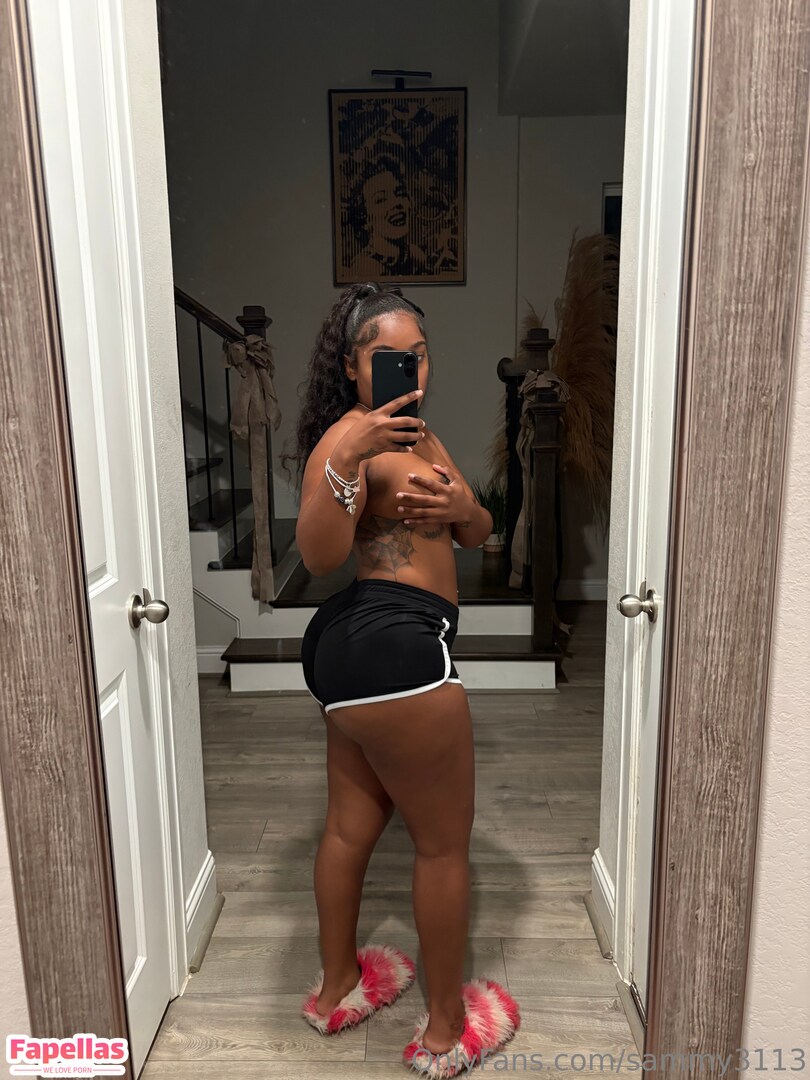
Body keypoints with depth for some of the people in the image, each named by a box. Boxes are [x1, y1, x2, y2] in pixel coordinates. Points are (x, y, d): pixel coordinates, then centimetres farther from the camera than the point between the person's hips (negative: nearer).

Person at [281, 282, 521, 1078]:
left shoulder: (419, 434, 18)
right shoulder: (346, 437, -12)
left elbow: (479, 533, 16)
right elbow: (319, 556, -25)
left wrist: (460, 510, -6)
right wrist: (345, 460, -37)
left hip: (356, 648, 10)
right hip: (392, 648, -10)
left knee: (352, 822, 21)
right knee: (444, 840, 6)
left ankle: (337, 988, 41)